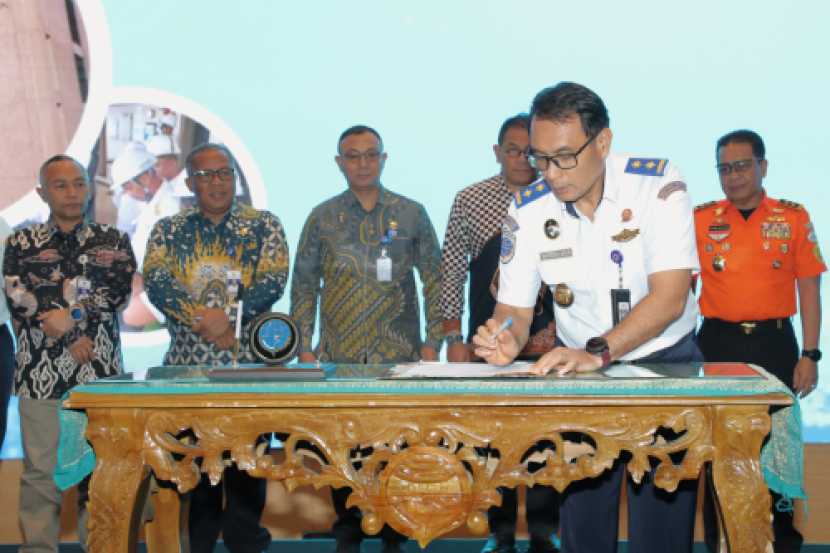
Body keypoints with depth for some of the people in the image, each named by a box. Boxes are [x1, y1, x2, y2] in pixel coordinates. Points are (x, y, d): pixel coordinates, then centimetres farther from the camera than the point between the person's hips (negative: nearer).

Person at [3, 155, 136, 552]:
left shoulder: (112, 241, 12)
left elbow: (120, 287, -4)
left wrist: (73, 314, -15)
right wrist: (69, 341, -9)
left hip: (99, 371, 0)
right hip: (40, 371, 0)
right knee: (40, 469, 1)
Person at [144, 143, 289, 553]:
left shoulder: (264, 225, 7)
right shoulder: (168, 230, 10)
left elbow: (274, 282, -5)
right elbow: (156, 283, -4)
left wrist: (229, 316, -18)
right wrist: (207, 323, -16)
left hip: (248, 364, -1)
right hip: (185, 364, 1)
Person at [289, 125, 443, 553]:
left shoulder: (412, 214, 7)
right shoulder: (322, 219, 7)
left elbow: (434, 280, 8)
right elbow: (303, 286, 9)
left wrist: (433, 341, 2)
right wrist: (304, 348, 3)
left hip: (400, 356, 0)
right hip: (339, 358, 1)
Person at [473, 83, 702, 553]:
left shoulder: (658, 186, -16)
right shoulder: (528, 210, -6)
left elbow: (670, 296, -23)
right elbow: (515, 306, -2)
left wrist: (598, 351, -34)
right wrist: (509, 341, -25)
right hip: (582, 368, 2)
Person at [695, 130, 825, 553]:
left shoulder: (794, 218, 2)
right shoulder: (700, 219, 3)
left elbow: (809, 289, 3)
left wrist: (810, 354, -3)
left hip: (774, 343, 0)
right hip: (718, 342, 1)